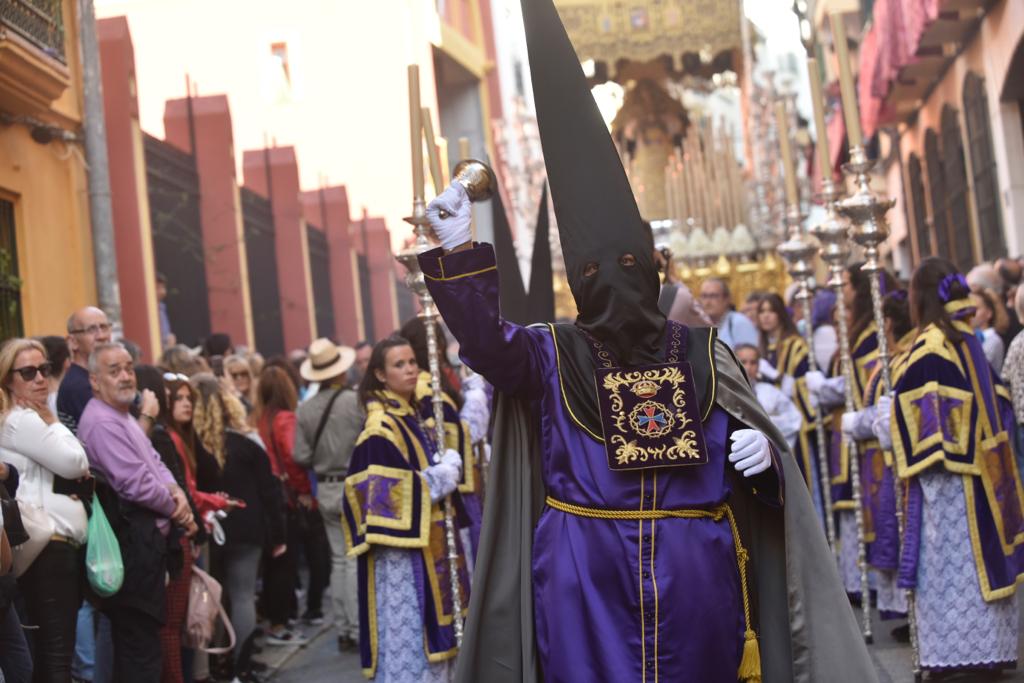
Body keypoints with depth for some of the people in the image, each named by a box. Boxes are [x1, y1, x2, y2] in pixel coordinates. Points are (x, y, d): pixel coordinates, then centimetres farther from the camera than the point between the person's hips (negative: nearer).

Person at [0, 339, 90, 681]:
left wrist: (78, 474, 2)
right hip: (49, 543, -10)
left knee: (50, 652, 10)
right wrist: (52, 422, 1)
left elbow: (77, 469, 23)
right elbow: (75, 462, -10)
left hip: (62, 541, 10)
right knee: (57, 655, -13)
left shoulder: (33, 419, 22)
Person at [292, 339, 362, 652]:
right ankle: (359, 629, -3)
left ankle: (343, 629, 17)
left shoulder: (305, 410, -2)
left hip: (326, 490, 5)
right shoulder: (356, 402, -15)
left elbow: (301, 455, -3)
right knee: (356, 560, -2)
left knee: (339, 559, 13)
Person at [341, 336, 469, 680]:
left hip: (426, 541, 9)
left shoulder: (412, 417, 13)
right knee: (407, 632, -6)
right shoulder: (381, 427, -15)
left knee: (430, 629, 13)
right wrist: (440, 477, -14)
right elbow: (383, 489, -23)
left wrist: (446, 467, 5)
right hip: (403, 546, -9)